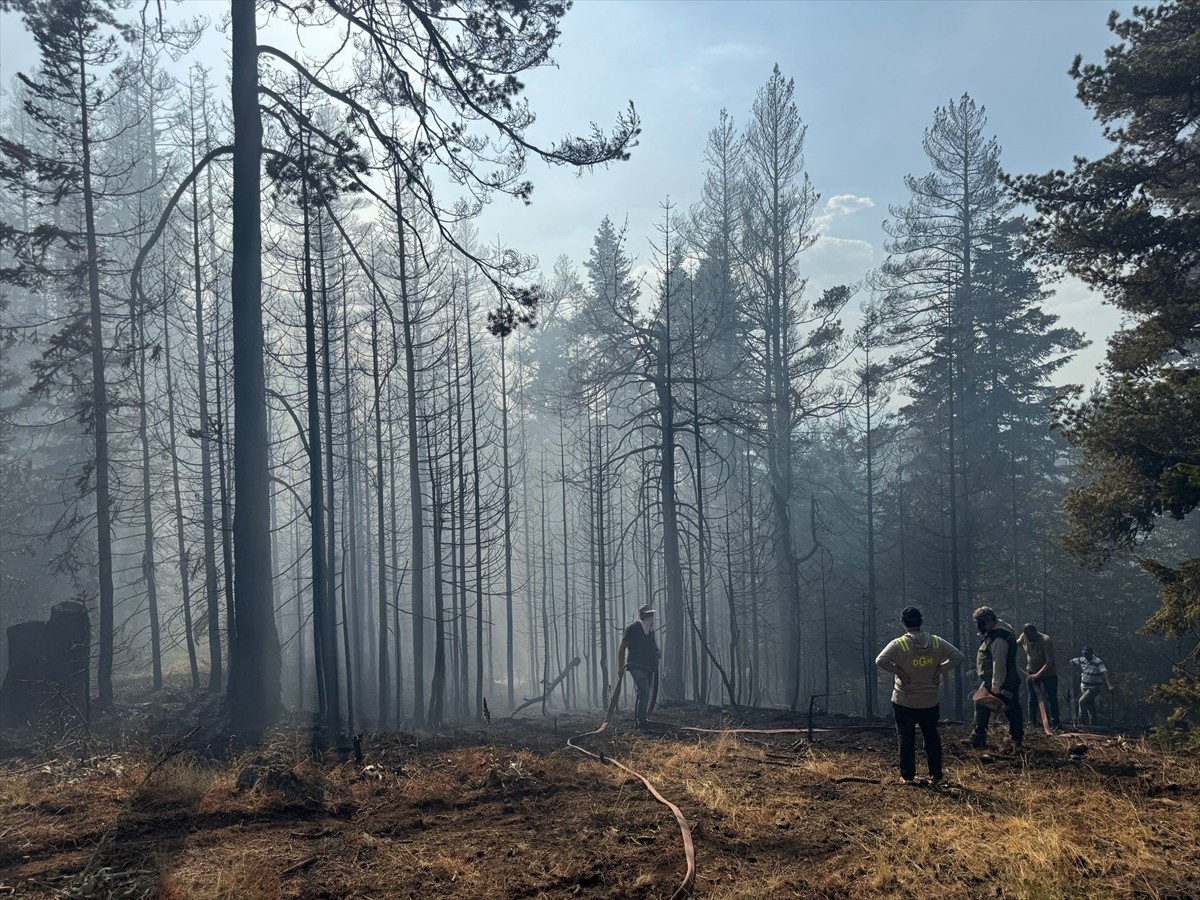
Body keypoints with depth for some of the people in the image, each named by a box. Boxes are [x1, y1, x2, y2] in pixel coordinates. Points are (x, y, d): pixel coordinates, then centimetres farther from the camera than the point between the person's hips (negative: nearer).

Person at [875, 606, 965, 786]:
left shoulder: (899, 644, -16)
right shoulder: (936, 642, -6)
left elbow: (880, 660, -28)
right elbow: (959, 656, -5)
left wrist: (897, 670, -14)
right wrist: (939, 669, -2)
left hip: (904, 703, -3)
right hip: (930, 702, 3)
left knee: (906, 740, 10)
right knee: (932, 738, 17)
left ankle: (908, 776, 14)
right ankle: (936, 775, 20)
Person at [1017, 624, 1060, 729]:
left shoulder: (1046, 641, -29)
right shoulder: (1024, 637, -12)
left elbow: (1050, 662, -30)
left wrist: (1037, 675, -32)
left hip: (1049, 673, -5)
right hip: (1033, 672, 5)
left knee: (1052, 699, -3)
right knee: (1032, 698, 9)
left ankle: (1055, 723, 0)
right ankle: (1032, 721, 15)